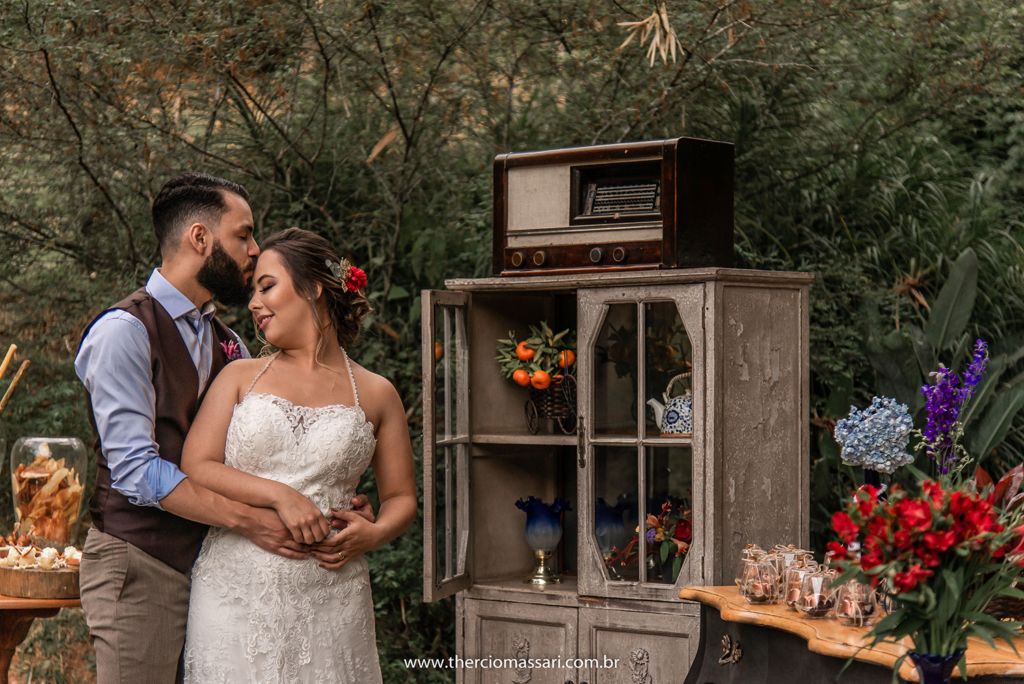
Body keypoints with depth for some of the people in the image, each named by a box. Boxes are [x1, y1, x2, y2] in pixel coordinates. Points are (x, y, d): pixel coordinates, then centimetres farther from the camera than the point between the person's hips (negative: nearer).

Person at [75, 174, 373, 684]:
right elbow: (136, 469, -18)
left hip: (208, 561, 7)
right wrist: (247, 519, -22)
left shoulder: (227, 345, 16)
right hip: (139, 565, -7)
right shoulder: (123, 332, -10)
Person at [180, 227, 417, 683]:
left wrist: (372, 534, -8)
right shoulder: (240, 377, 11)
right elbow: (196, 468, 1)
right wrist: (280, 495, -12)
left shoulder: (375, 395, 10)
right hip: (236, 589, 0)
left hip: (330, 599, 0)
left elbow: (401, 498, 14)